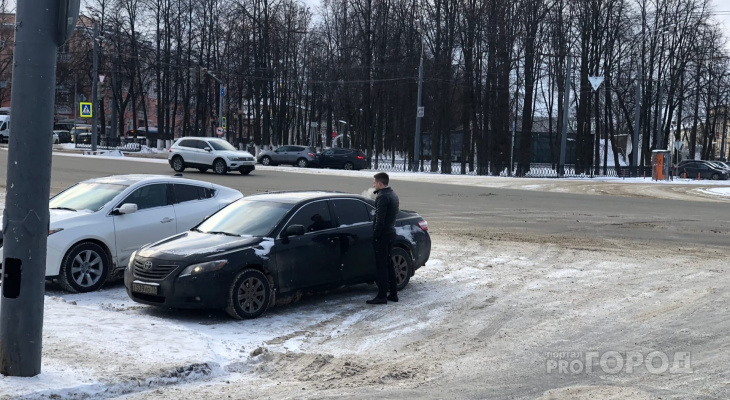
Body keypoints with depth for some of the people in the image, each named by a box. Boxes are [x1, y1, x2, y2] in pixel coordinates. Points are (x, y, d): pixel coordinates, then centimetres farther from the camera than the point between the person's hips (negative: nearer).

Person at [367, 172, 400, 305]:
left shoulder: (383, 197, -18)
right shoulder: (393, 195, 12)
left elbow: (380, 220, -21)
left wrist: (375, 236, -16)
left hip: (382, 235, -10)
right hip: (391, 233, 10)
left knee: (381, 266, -4)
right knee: (388, 264, 16)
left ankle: (382, 296, -1)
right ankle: (393, 294, 21)